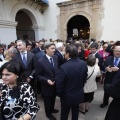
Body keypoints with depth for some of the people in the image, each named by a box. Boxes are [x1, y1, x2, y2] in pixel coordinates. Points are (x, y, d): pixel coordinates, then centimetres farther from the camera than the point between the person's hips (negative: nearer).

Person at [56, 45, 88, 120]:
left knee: (64, 114, 22)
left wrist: (59, 94, -2)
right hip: (79, 94, 5)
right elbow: (84, 79, -1)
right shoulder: (84, 64, -14)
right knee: (75, 112, 28)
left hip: (67, 96, -4)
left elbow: (59, 84, -22)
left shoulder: (64, 67, -32)